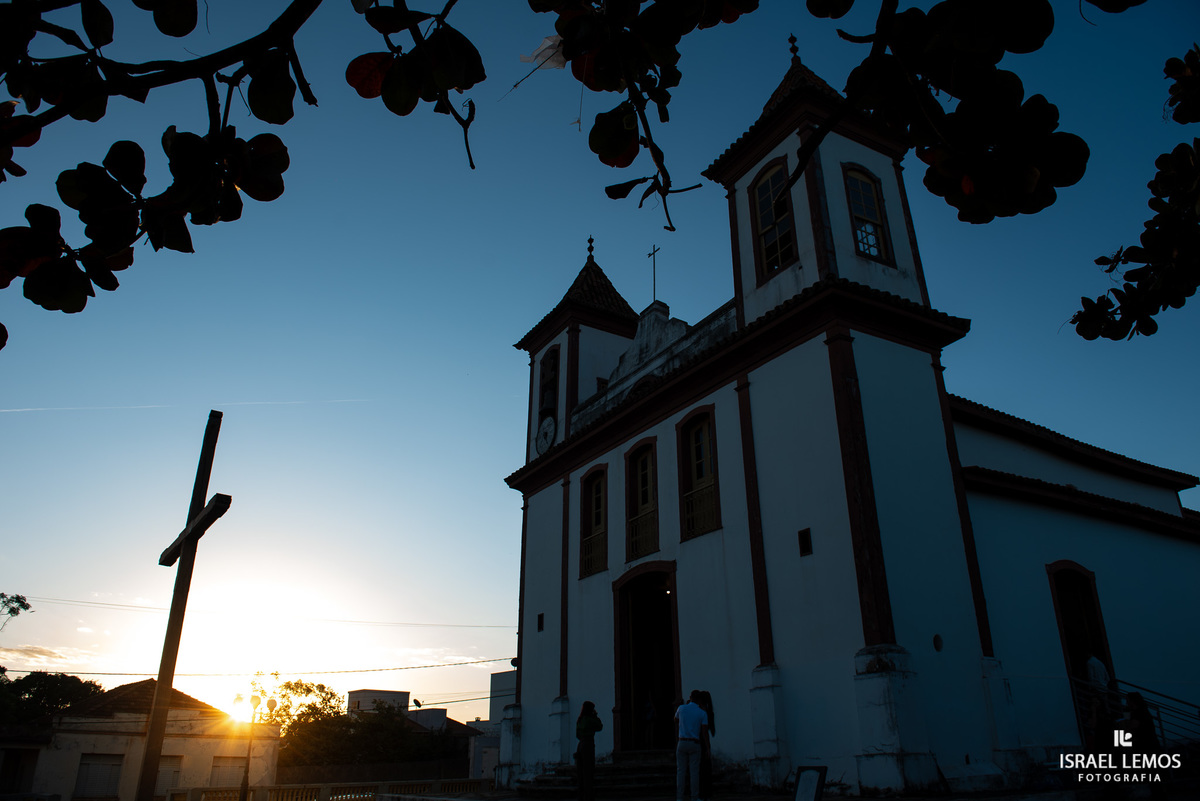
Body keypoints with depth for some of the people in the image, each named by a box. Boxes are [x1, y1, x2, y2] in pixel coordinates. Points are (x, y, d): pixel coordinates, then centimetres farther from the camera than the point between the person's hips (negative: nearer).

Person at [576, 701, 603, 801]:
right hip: (589, 748, -8)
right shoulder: (590, 720, -11)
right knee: (589, 775, -6)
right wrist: (596, 716, 11)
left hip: (580, 747, 8)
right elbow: (600, 727, 6)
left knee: (583, 775, 9)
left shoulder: (579, 720, 11)